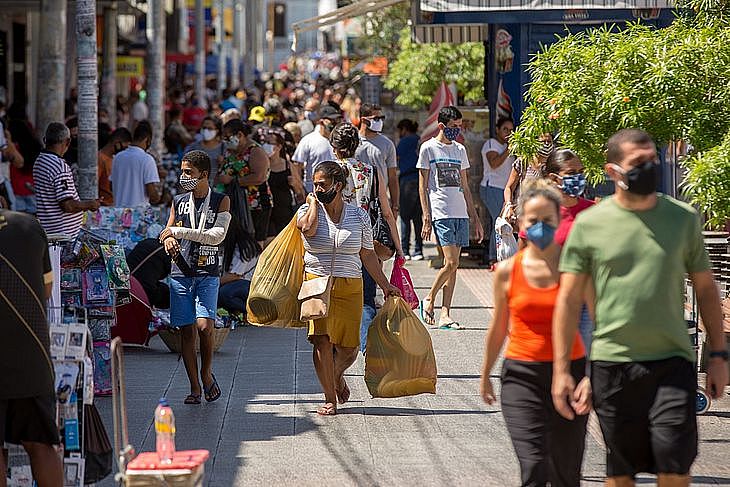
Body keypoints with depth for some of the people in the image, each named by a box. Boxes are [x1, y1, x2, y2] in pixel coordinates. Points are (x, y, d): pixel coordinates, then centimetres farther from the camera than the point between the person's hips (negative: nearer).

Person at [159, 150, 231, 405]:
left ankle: (206, 373, 8)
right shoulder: (179, 202, 12)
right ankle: (195, 388, 7)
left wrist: (179, 232, -13)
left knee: (204, 326, -16)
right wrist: (169, 241, -8)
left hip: (207, 273, -3)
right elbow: (168, 232, 17)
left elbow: (217, 236, -10)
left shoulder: (221, 201, 1)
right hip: (181, 272, 3)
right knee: (187, 331, 1)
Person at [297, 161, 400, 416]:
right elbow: (308, 228, -21)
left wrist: (385, 285, 10)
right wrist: (313, 202, -5)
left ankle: (337, 375, 35)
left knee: (348, 347, 0)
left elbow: (368, 255, 12)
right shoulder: (308, 210, 3)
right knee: (322, 339, -13)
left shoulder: (359, 216, 7)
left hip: (350, 288, 1)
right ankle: (330, 399, -4)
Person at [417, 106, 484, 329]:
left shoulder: (460, 150, 17)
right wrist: (426, 217, -9)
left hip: (460, 214, 6)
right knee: (451, 262, -14)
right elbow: (423, 186, -1)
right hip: (441, 213, -6)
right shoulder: (428, 148, 0)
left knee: (453, 265, 3)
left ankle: (445, 315, 4)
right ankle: (429, 299, 6)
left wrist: (475, 219, 17)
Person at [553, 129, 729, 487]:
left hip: (673, 362, 0)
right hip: (612, 362, 0)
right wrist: (561, 370, -2)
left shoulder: (683, 218, 6)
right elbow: (569, 299, 2)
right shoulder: (589, 224, 1)